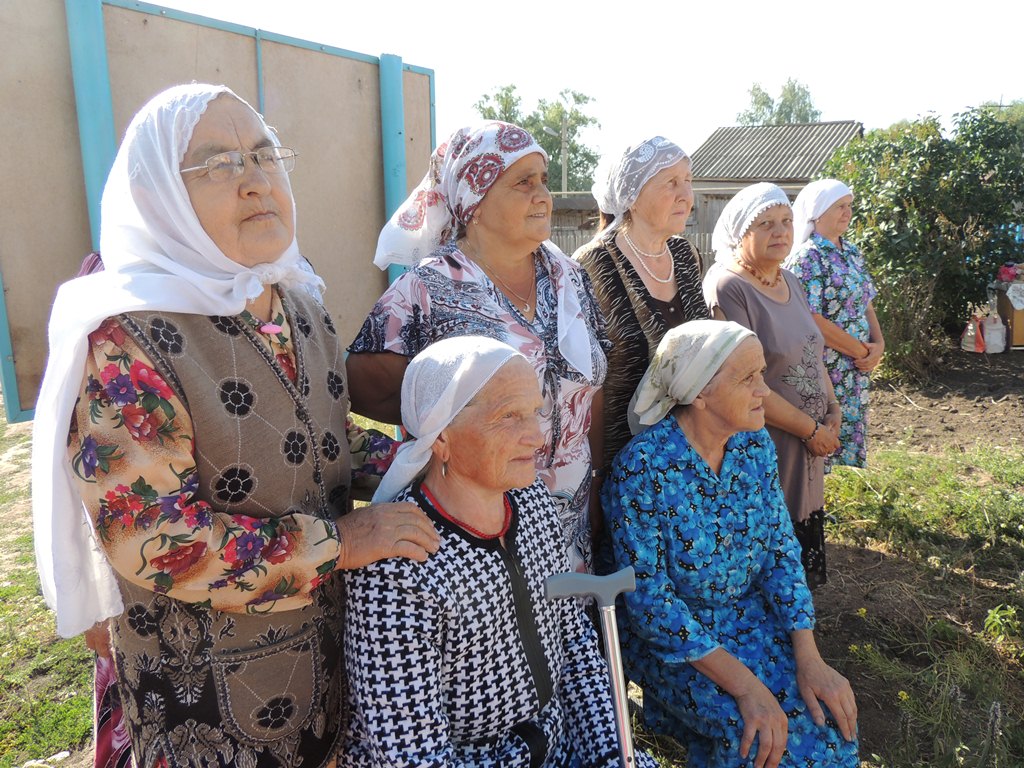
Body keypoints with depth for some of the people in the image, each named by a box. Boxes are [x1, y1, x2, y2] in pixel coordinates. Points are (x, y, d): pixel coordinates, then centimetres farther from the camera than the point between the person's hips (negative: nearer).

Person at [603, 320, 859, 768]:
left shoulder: (755, 444, -5)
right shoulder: (642, 468, -25)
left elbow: (781, 549, -1)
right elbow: (650, 601, -22)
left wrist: (808, 657, -11)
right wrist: (744, 684, -26)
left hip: (751, 614, 6)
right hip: (671, 636, -5)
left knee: (827, 717, -12)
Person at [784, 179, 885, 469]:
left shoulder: (851, 252, 12)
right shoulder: (806, 258, -14)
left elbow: (866, 303, 15)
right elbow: (813, 320, -20)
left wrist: (879, 344, -2)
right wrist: (863, 350, -13)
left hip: (858, 369, 8)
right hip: (825, 373, -8)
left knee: (852, 441, 16)